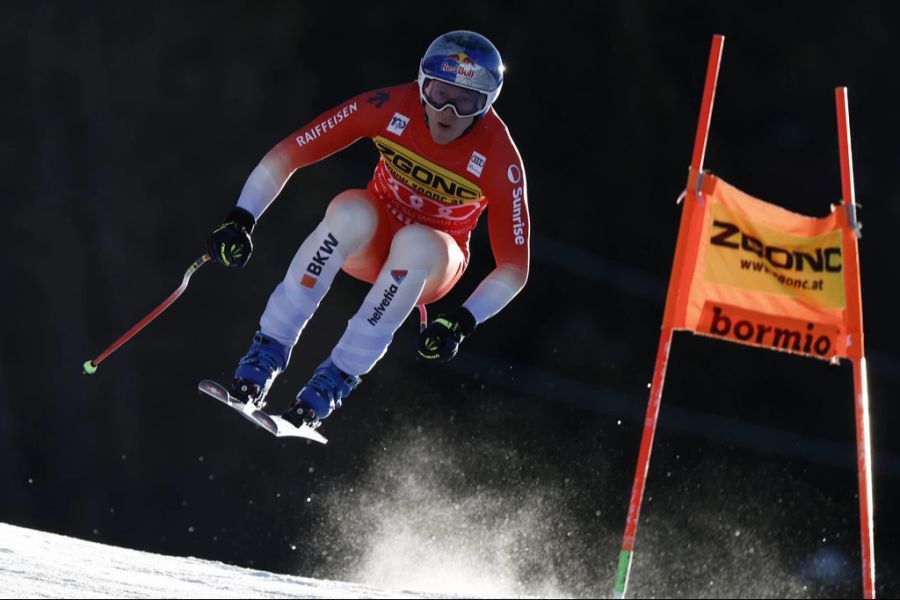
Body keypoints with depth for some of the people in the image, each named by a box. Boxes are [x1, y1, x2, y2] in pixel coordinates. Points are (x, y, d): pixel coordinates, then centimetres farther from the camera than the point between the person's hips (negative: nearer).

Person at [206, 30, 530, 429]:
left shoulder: (497, 157, -25)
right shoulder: (391, 108, -23)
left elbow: (515, 266, -21)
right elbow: (287, 154, -18)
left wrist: (462, 322, -36)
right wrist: (240, 221, -29)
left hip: (433, 264, -1)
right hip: (371, 237, 1)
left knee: (415, 243, -37)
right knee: (351, 212, -35)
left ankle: (338, 378, -30)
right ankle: (267, 352, -29)